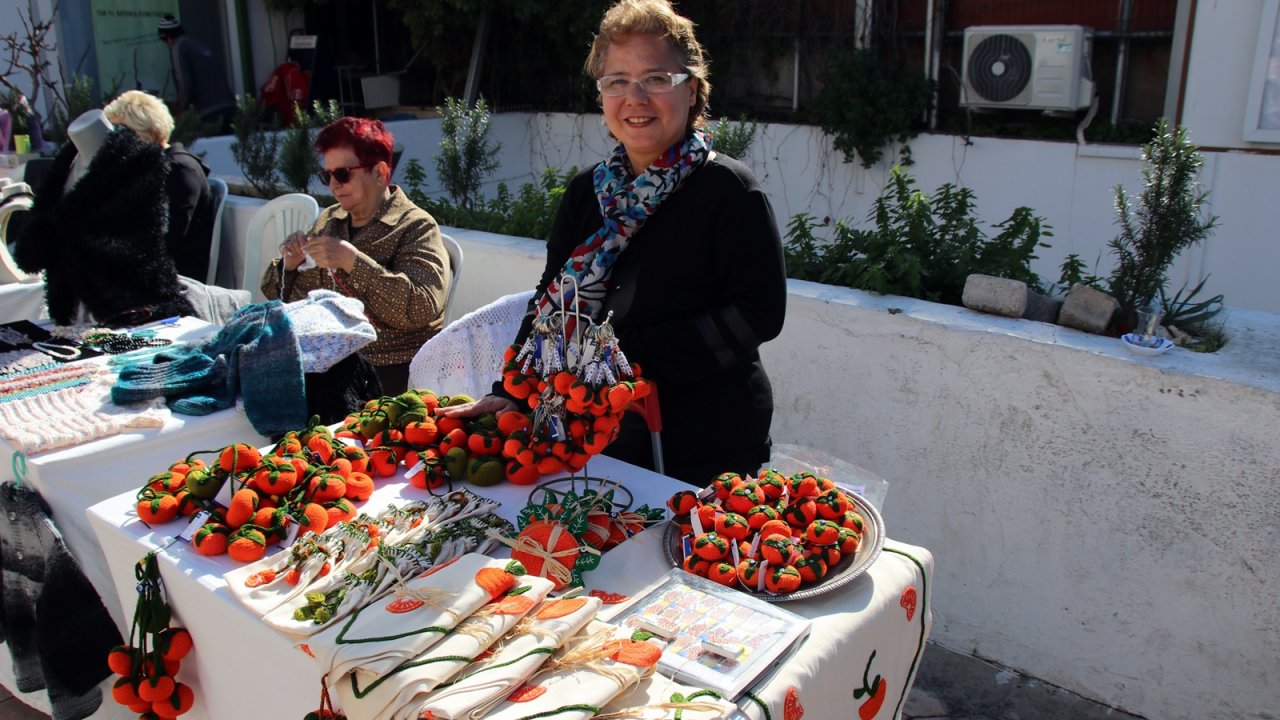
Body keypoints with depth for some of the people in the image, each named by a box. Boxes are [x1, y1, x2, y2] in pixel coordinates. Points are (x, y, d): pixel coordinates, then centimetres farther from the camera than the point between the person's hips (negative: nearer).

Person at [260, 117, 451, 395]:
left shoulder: (416, 228, -3)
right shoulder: (328, 221, 16)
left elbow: (423, 308, -19)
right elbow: (278, 295, 23)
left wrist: (353, 261, -21)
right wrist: (288, 265, 0)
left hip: (384, 370, -6)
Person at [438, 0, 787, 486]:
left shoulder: (728, 191, -13)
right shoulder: (587, 193, 4)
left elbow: (760, 313, -18)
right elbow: (551, 303, 7)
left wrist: (633, 350, -22)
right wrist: (509, 391, -4)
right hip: (609, 436, 6)